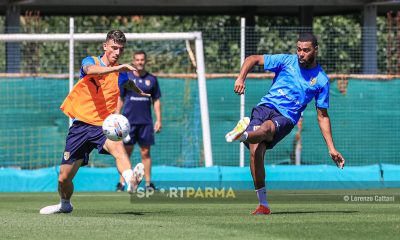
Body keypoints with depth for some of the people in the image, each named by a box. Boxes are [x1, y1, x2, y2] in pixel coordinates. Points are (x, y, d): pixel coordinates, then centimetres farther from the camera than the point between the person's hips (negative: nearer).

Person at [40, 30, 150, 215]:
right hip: (80, 125, 0)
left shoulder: (121, 74, 8)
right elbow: (91, 70, -29)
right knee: (64, 178, 3)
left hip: (103, 125, 0)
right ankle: (65, 205, 35)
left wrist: (139, 92, 53)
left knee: (117, 146, -37)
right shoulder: (91, 61, -2)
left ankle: (131, 181, -62)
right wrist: (116, 68, -42)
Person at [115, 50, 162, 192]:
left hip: (146, 122, 1)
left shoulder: (151, 79, 8)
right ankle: (121, 182, 1)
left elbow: (156, 101, 11)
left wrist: (158, 120, 3)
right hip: (129, 121, -1)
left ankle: (148, 183, 6)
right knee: (126, 152, -1)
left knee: (145, 153, 2)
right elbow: (119, 99, 5)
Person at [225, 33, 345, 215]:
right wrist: (241, 78, -6)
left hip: (286, 117, -1)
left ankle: (244, 134, -72)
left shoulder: (321, 80, 11)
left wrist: (331, 149, 12)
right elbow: (252, 59, 14)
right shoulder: (286, 61, 11)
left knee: (267, 127, -37)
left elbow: (322, 116, 16)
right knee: (255, 151, -21)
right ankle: (263, 204, -15)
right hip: (266, 106, 1)